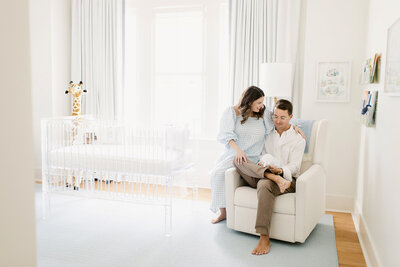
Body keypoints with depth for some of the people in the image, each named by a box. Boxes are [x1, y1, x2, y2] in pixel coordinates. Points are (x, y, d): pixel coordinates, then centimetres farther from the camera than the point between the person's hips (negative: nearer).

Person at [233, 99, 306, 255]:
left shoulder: (298, 138, 5)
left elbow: (294, 166, -4)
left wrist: (280, 170, -28)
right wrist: (268, 171, -9)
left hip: (286, 179, -4)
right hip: (259, 177, 4)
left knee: (264, 185, -40)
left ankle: (264, 238, -39)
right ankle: (270, 175, -37)